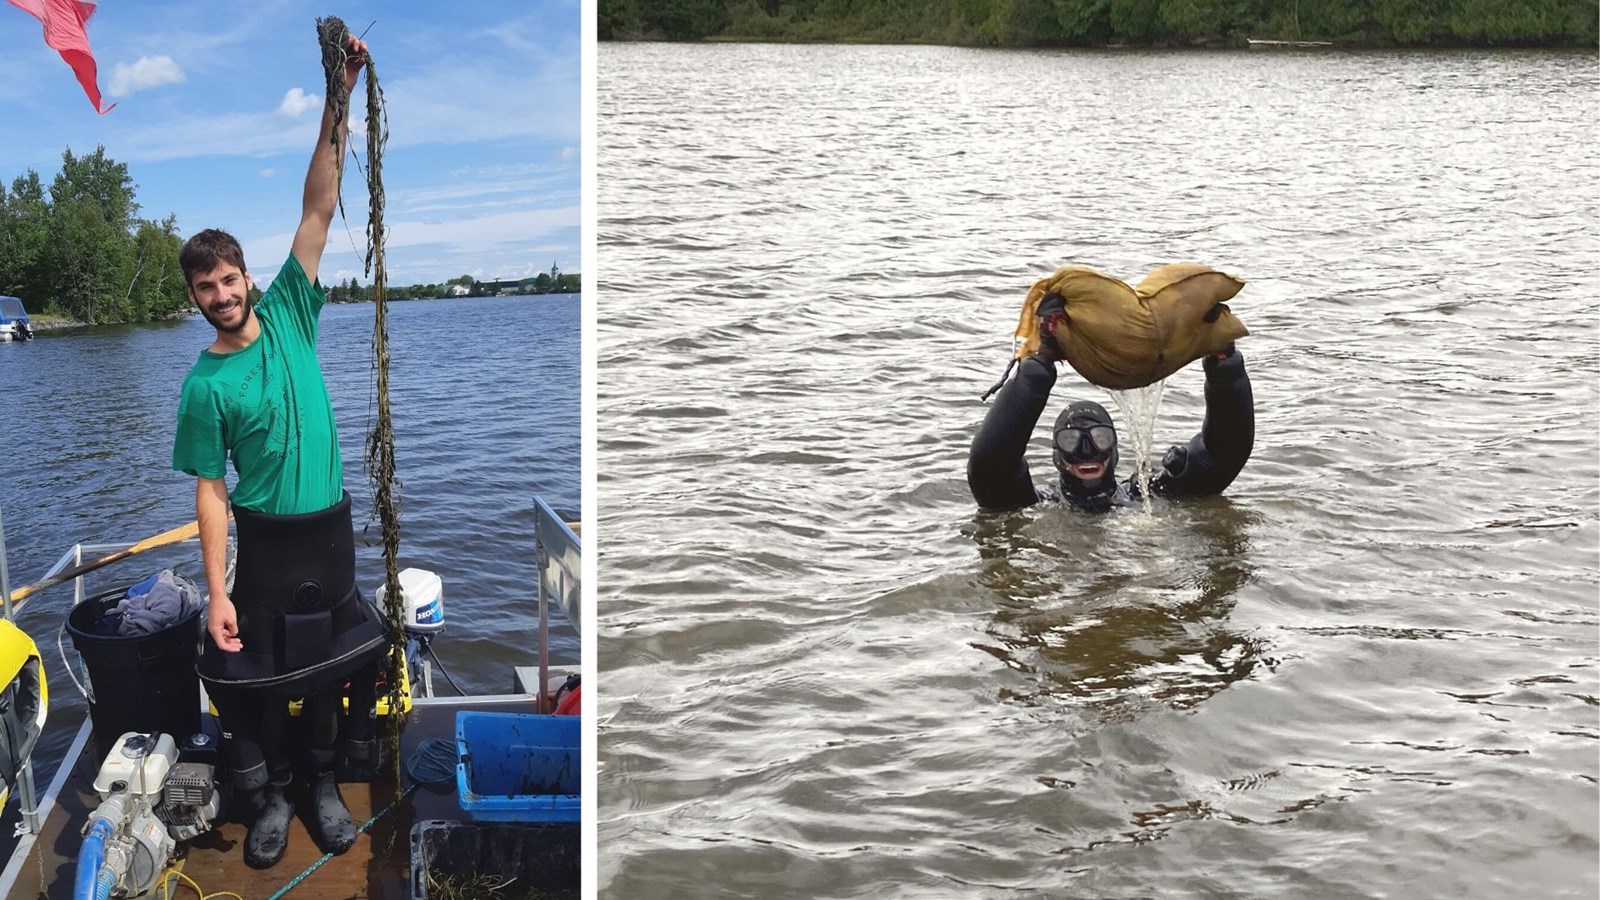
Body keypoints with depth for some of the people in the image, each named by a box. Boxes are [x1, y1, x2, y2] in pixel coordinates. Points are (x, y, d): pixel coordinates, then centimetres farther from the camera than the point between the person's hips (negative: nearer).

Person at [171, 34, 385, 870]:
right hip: (265, 538, -2)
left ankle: (323, 783, 30)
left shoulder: (289, 316, -3)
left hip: (331, 526, 2)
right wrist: (216, 590, -13)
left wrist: (337, 105, -14)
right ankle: (273, 791, 26)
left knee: (330, 660, 13)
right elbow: (210, 489, -8)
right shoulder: (205, 385, -8)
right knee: (261, 669, 8)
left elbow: (318, 212, -8)